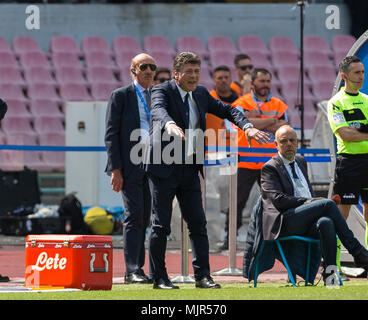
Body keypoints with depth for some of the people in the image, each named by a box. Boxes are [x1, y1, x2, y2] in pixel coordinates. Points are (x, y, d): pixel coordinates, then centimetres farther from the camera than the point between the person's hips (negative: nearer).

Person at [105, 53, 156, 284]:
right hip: (130, 167, -5)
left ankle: (137, 269, 11)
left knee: (144, 219, 6)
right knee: (134, 216, -10)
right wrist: (115, 169, -11)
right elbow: (111, 134, -3)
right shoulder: (120, 96, 0)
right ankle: (132, 270, -10)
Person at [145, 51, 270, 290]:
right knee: (161, 225, -1)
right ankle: (159, 278, 6)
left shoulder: (200, 94, 12)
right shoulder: (163, 91, -9)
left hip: (190, 169, 6)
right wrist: (170, 125, -52)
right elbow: (158, 110, -30)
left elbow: (226, 110, 16)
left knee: (198, 223, 2)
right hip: (164, 169, -6)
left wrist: (247, 127, -3)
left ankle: (202, 276, 5)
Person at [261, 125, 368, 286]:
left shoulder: (301, 161, 25)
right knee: (328, 203, -28)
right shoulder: (270, 168, 2)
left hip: (307, 224, 5)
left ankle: (330, 275, -38)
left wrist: (314, 201, 8)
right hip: (285, 223, -5)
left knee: (326, 222, -34)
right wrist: (309, 202, -13)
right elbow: (278, 200, -10)